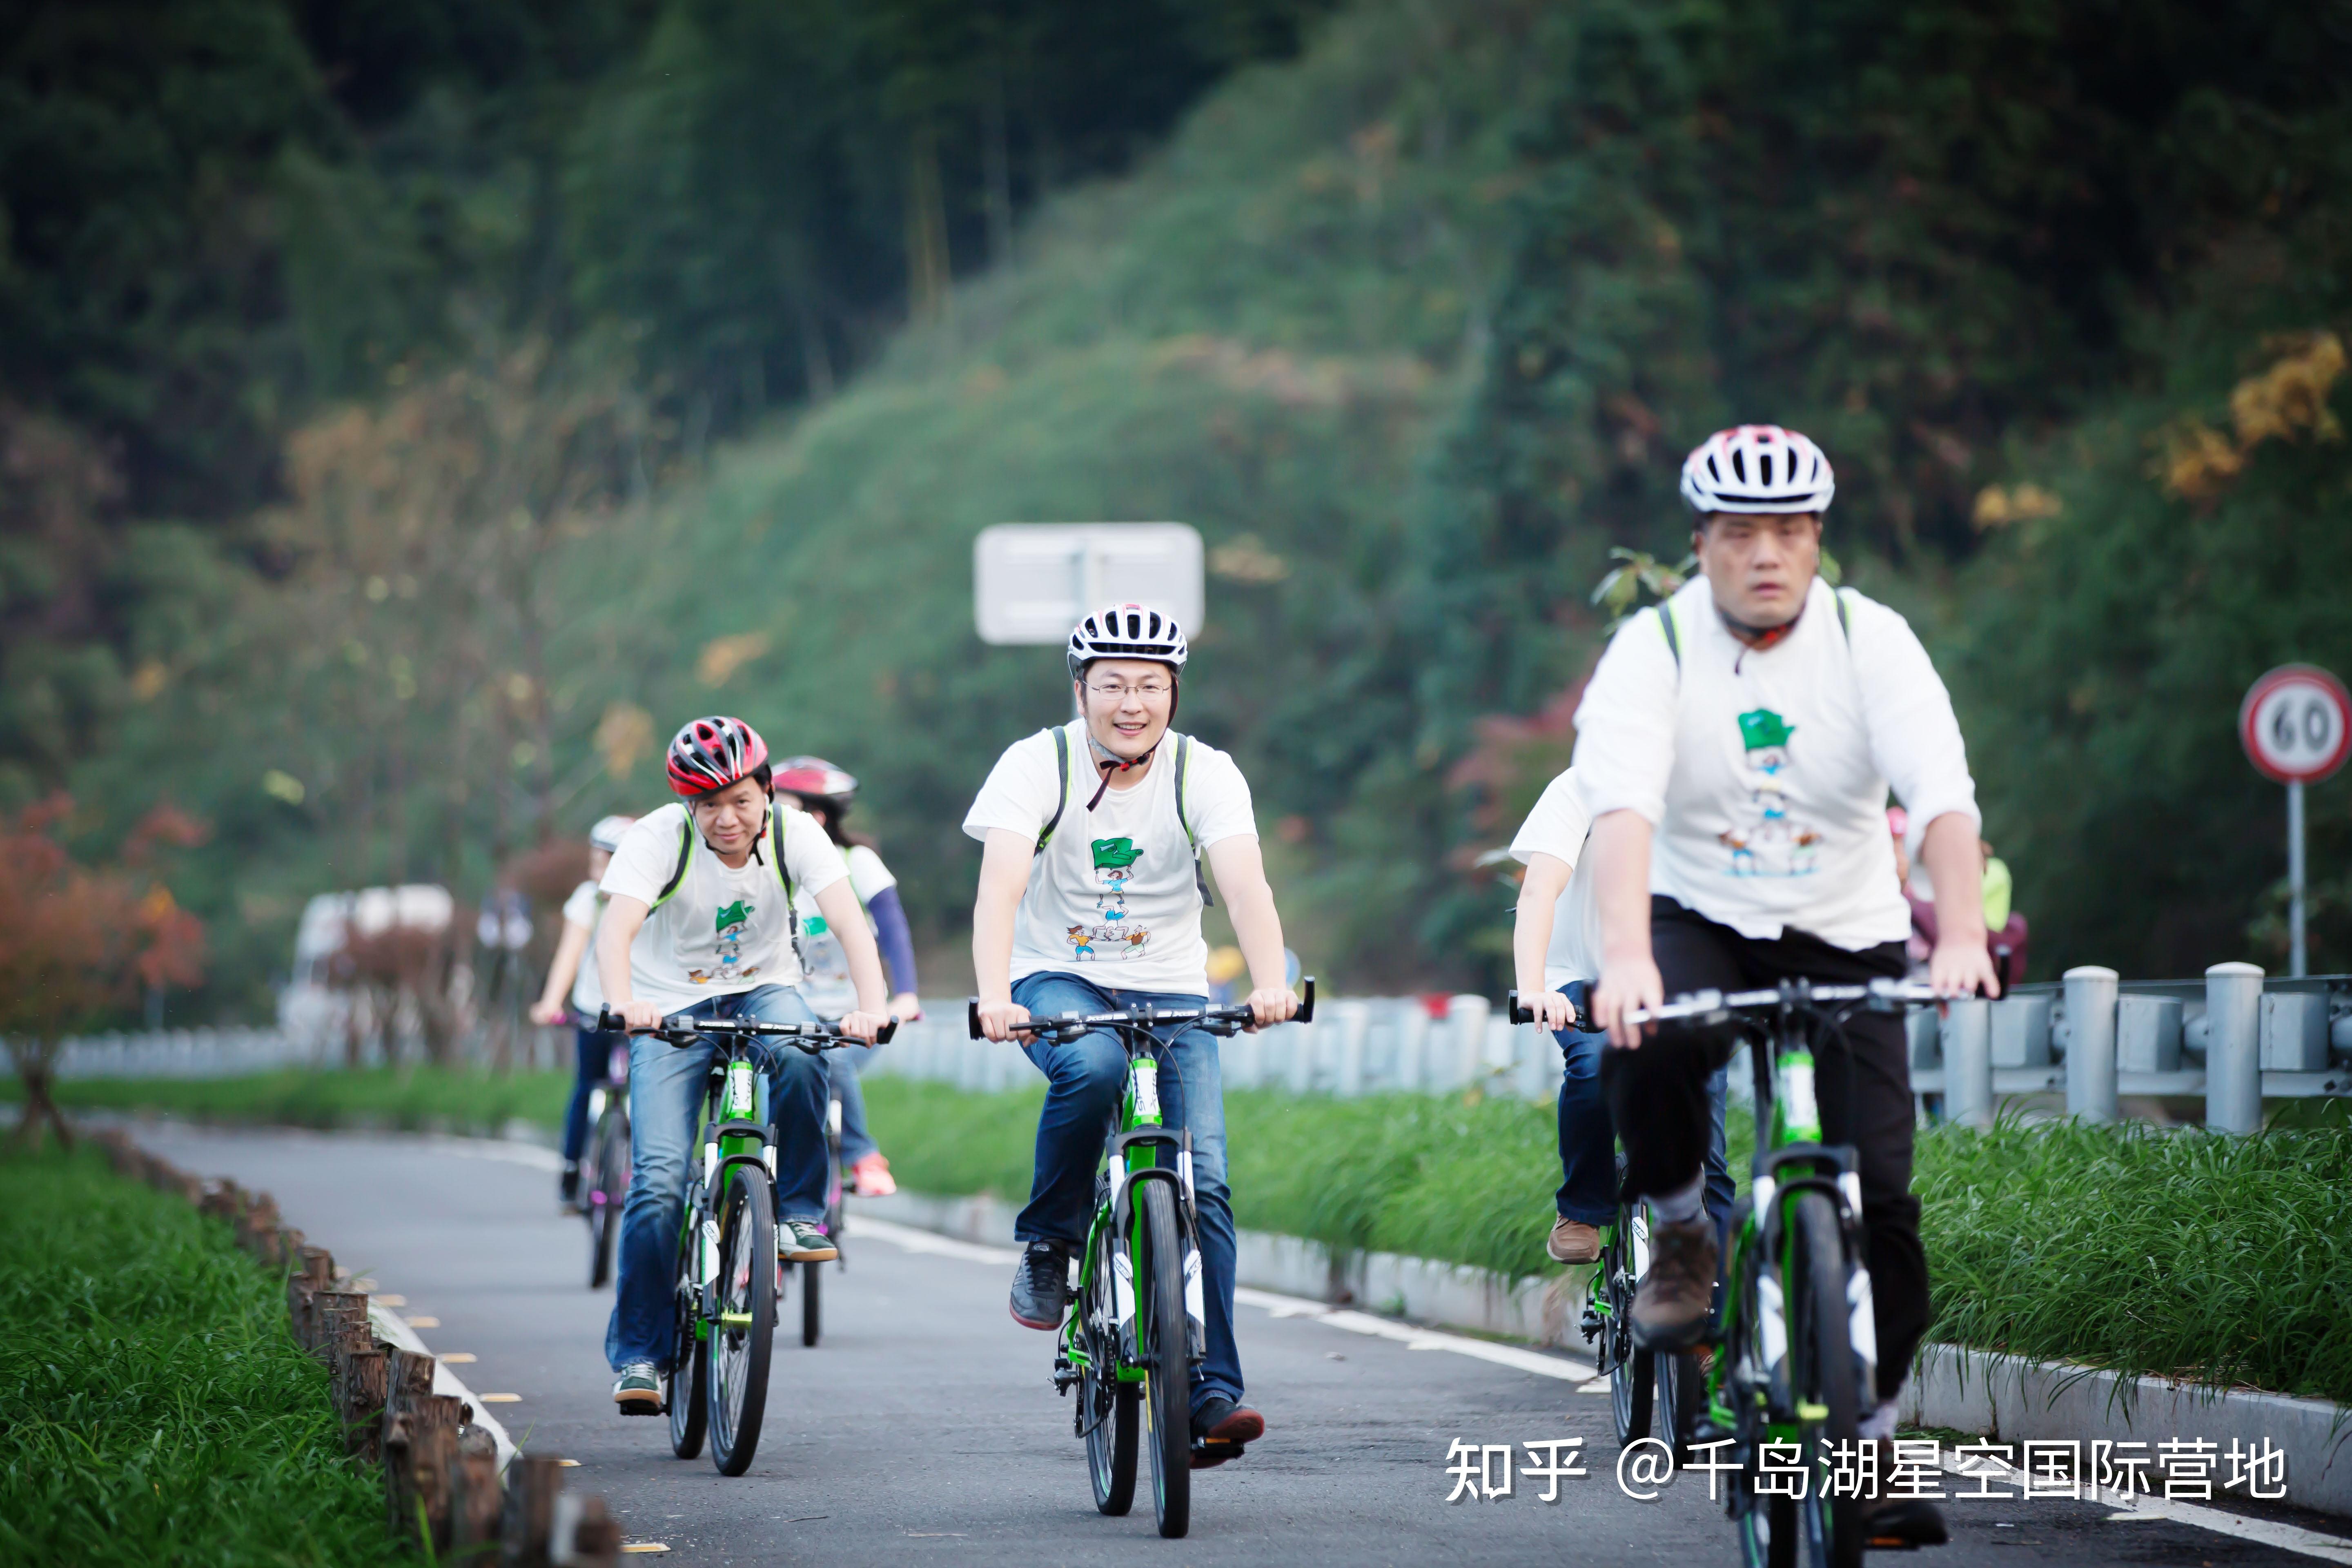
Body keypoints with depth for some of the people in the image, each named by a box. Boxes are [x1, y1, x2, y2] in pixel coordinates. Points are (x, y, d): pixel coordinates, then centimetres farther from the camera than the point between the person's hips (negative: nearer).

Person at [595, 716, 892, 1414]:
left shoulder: (794, 833, -14)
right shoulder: (658, 839, -18)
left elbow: (848, 920, -26)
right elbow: (616, 927, -32)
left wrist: (871, 1005, -44)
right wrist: (622, 1002, -53)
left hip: (762, 992, 1)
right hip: (671, 1007, -1)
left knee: (799, 1054, -36)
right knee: (659, 1177, -16)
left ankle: (799, 1212, -15)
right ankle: (637, 1354, -4)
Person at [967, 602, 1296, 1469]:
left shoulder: (1204, 773, -7)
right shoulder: (1038, 764, -12)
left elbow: (1245, 881, -23)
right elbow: (1001, 885, -26)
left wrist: (1270, 982, -42)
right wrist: (993, 996, -43)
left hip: (1169, 993, 2)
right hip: (1057, 982, -2)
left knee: (1202, 1181, -14)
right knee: (1092, 1066, -37)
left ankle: (1209, 1395, -12)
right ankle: (1048, 1241, -13)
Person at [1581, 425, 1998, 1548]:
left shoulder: (1871, 642, -11)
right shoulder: (1653, 649, -14)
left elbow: (1942, 797, -23)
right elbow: (1623, 808, -30)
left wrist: (1961, 933, -41)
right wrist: (1625, 957, -47)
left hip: (1845, 940, 1)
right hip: (1697, 919, -1)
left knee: (1877, 1192, -10)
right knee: (1646, 1045, -35)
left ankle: (1875, 1435, 5)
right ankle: (1681, 1235, -6)